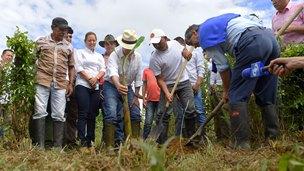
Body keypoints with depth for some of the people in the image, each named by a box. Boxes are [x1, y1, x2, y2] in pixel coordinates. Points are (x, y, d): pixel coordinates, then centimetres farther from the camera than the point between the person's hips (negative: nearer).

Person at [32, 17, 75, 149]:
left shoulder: (68, 46, 15)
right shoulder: (41, 42, 10)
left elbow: (71, 66, 17)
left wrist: (70, 83, 8)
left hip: (60, 84, 2)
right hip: (42, 81, -2)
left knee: (59, 115, 1)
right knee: (40, 112, -5)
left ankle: (58, 147, 7)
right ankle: (40, 146, 1)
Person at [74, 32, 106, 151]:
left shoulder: (99, 56, 24)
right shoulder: (80, 53, 12)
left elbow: (103, 70, 10)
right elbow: (79, 68, -2)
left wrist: (96, 78, -10)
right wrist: (89, 79, -12)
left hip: (95, 87, 4)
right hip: (82, 85, -4)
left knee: (92, 115, 2)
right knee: (83, 114, -11)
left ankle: (90, 142, 6)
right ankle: (83, 143, -12)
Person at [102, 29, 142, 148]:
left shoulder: (138, 57, -5)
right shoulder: (114, 55, -21)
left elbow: (138, 78, 0)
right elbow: (113, 72, -40)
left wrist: (136, 96, -2)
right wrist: (118, 85, -60)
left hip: (127, 87, 5)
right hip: (112, 86, -5)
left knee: (136, 114, 0)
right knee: (111, 115, -19)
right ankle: (109, 145, -12)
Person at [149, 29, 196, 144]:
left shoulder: (174, 43, -7)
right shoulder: (154, 59, -18)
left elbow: (184, 50, 17)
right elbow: (160, 79, -16)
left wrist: (186, 52, -8)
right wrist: (167, 93, -28)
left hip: (184, 82, 3)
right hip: (167, 85, -3)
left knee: (190, 111, 0)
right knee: (163, 114, -8)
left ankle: (191, 138, 15)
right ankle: (161, 142, 0)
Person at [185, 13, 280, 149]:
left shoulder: (203, 33, 9)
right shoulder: (216, 22, 34)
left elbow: (222, 66, 6)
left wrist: (226, 90, 19)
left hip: (252, 43, -9)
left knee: (237, 96, -3)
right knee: (267, 98, 12)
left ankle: (241, 143, -4)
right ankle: (273, 138, 14)